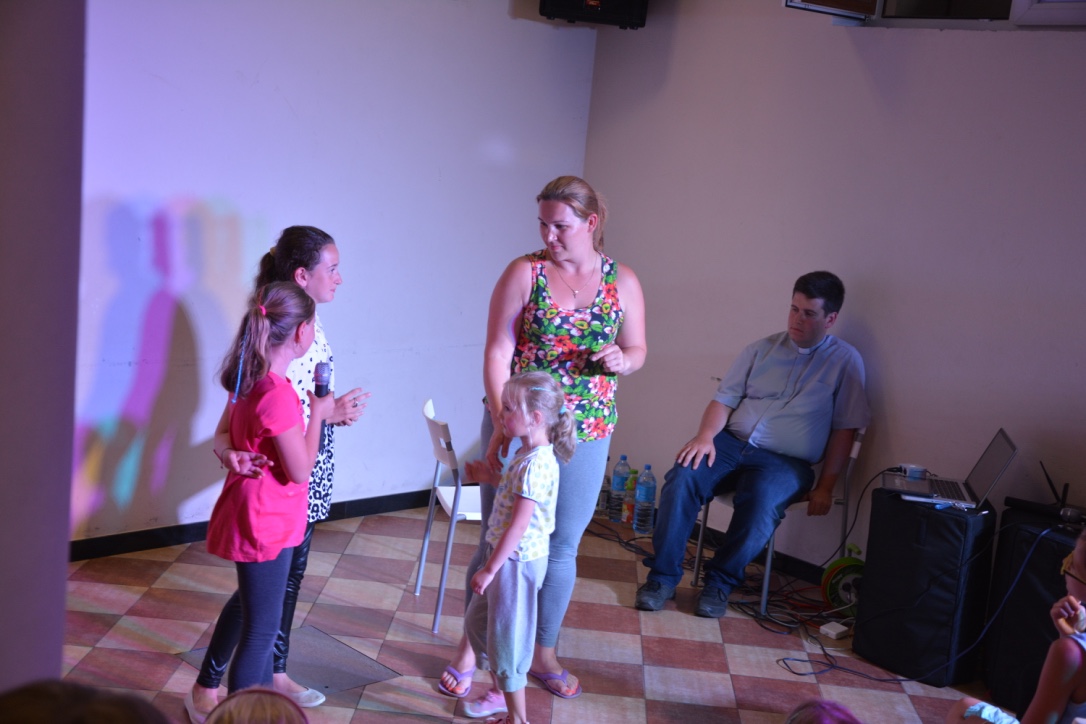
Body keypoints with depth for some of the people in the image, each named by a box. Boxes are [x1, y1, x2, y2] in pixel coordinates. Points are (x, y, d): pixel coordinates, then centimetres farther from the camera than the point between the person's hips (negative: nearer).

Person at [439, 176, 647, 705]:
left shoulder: (623, 281, 1)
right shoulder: (523, 273, -6)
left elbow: (638, 350, 11)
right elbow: (497, 352, -11)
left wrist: (621, 360, -14)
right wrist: (502, 421, -22)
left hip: (585, 433, 2)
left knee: (562, 546, 12)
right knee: (497, 539, 6)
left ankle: (543, 653, 30)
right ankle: (470, 648, 23)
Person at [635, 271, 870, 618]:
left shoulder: (845, 361, 5)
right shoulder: (763, 349, 14)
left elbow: (844, 429, 2)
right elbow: (724, 398, 10)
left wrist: (825, 487, -4)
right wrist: (706, 435, -10)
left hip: (786, 461, -3)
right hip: (731, 443, 3)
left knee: (761, 501, -36)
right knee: (682, 478, -26)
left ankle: (720, 582, -16)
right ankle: (662, 577, -18)